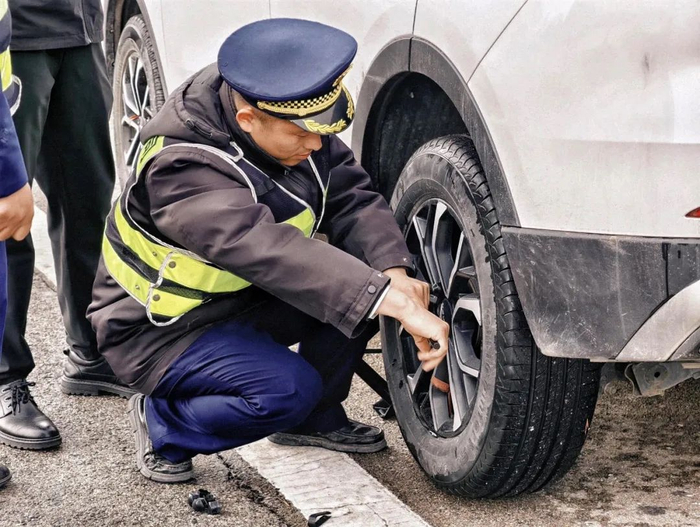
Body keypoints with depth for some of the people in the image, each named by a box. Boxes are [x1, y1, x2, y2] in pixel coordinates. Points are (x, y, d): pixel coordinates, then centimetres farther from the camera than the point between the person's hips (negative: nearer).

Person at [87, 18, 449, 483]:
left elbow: (353, 197, -10)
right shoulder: (182, 169, -34)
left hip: (246, 298, 8)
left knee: (365, 275, -12)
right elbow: (268, 251, -46)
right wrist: (400, 305, -52)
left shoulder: (293, 122, -11)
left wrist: (395, 274, -30)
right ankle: (163, 427, -3)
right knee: (289, 388, -30)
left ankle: (316, 419, 7)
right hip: (161, 328, -8)